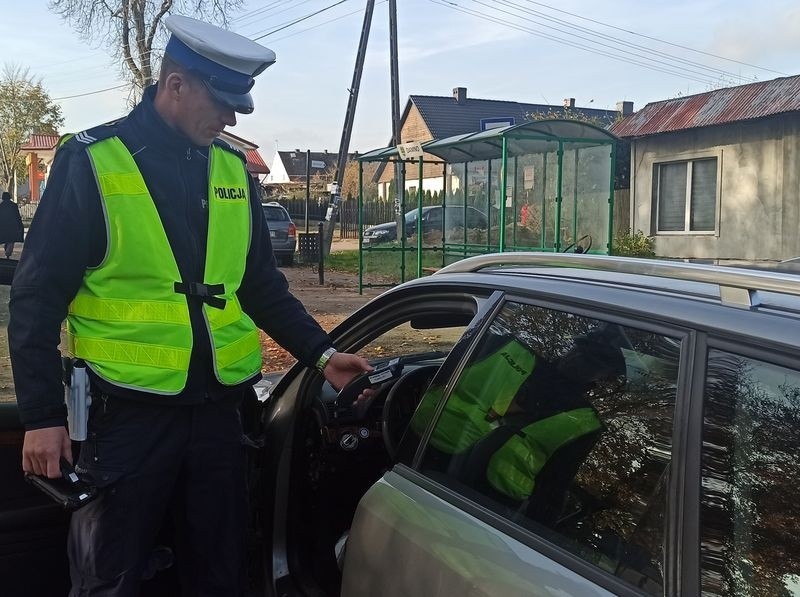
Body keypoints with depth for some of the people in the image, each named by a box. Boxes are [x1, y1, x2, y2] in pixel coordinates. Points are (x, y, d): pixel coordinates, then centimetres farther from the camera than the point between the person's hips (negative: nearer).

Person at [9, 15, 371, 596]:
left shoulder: (233, 169, 7)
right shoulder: (92, 162, -7)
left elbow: (263, 286, 15)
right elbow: (37, 297, -6)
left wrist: (321, 352, 5)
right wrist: (42, 415, -9)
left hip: (219, 410, 5)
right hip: (128, 413, -4)